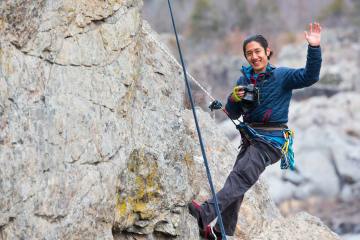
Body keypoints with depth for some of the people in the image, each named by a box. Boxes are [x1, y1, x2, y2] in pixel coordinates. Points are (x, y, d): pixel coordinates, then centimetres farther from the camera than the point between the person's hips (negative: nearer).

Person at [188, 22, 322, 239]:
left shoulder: (282, 76, -5)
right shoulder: (244, 79, 12)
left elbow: (310, 77, -22)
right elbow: (233, 114, 15)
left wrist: (314, 48, -34)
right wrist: (234, 99, -8)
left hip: (271, 140, -7)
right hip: (250, 139, 7)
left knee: (240, 176, -24)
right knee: (237, 183, 12)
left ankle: (207, 213, -37)